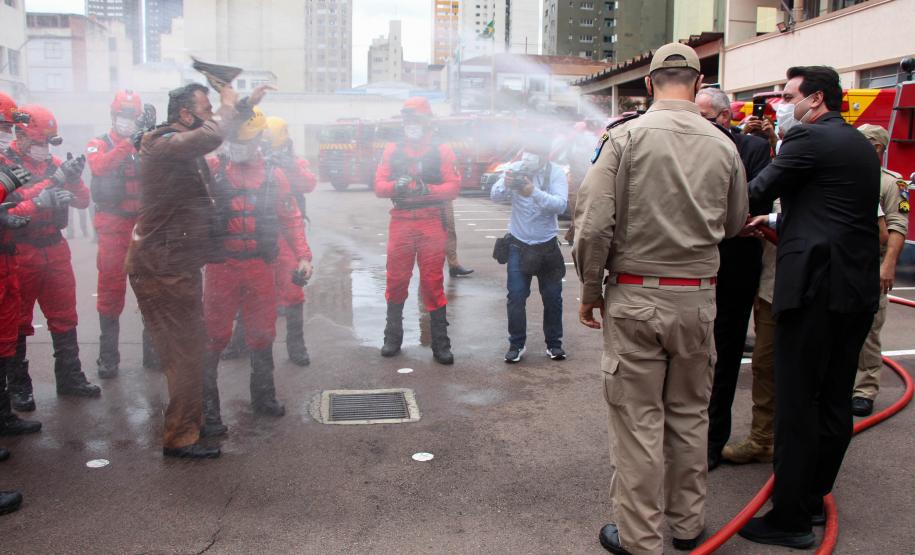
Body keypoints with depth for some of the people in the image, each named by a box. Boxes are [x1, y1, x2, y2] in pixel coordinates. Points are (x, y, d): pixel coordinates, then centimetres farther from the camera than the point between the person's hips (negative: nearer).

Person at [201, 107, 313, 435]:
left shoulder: (273, 176, 7)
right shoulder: (211, 169, 0)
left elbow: (290, 219, 9)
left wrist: (303, 256, 2)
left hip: (260, 266, 3)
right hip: (221, 267, -3)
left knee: (262, 333, 13)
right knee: (214, 336, 0)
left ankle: (263, 395, 31)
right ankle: (206, 407, 9)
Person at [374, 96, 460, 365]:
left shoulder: (442, 151, 4)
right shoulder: (392, 150, 11)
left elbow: (453, 187, -4)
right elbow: (379, 186, 4)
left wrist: (428, 189, -21)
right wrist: (395, 186, -17)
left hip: (431, 224, -2)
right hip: (400, 223, 2)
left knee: (433, 282, -1)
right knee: (396, 280, 6)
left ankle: (440, 343, 6)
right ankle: (392, 337, 22)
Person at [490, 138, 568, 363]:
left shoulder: (556, 173, -11)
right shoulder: (515, 169, -7)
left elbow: (561, 205, -24)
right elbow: (495, 195, -16)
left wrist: (534, 192, -39)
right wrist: (505, 185, -38)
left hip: (547, 244, 0)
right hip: (519, 243, 1)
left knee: (552, 297, 7)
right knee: (516, 296, -1)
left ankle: (554, 343, 22)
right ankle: (516, 344, 12)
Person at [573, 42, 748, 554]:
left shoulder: (626, 136, -8)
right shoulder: (723, 145, 1)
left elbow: (593, 224, -12)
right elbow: (735, 224, 13)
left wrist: (591, 291, -1)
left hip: (635, 296, -3)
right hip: (699, 298, 3)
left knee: (639, 420, 5)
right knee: (690, 414, 17)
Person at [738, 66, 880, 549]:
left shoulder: (809, 138, -10)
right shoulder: (860, 145, 17)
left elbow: (755, 192, -10)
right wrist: (777, 222, 22)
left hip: (815, 286, -9)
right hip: (859, 289, 9)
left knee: (796, 405, -3)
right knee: (834, 401, 15)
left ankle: (790, 520, 5)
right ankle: (813, 498, 29)